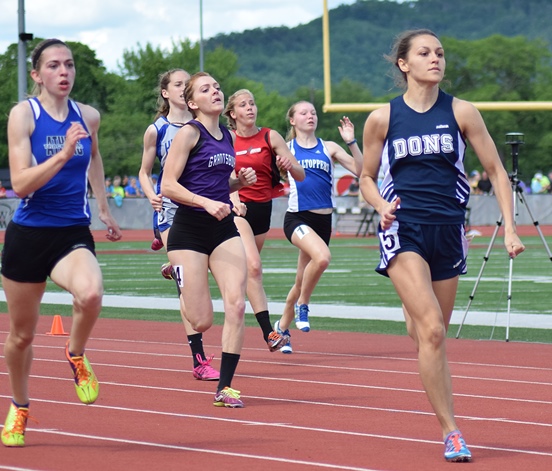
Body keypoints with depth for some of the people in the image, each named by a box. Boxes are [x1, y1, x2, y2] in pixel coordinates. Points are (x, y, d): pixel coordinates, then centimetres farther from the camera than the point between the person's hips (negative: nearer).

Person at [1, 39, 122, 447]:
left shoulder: (89, 117, 3)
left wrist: (104, 208, 30)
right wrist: (63, 154, -28)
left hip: (73, 235, 2)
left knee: (90, 293, -32)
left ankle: (77, 356, 1)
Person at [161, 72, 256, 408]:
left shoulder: (227, 137, 13)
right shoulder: (190, 133, -7)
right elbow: (168, 185, -12)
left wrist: (240, 181, 6)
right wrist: (206, 202, -23)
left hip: (224, 228, 6)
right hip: (190, 230, -6)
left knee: (237, 305, -14)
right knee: (202, 322, -5)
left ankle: (225, 387, -6)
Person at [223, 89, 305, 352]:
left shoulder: (270, 138, 0)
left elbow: (300, 176, -3)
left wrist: (290, 165, -23)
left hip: (263, 209, 3)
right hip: (238, 207, -3)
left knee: (249, 269, 12)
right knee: (253, 267, -20)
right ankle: (268, 332, -26)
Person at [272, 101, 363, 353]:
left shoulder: (328, 148, 9)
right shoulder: (286, 149, 5)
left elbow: (359, 170, 1)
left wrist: (351, 141, -9)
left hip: (323, 220, 4)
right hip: (297, 217, -4)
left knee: (302, 280, 10)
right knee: (322, 256, -32)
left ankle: (282, 326, 31)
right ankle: (302, 305, -11)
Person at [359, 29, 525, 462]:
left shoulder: (461, 113, 2)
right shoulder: (383, 118, 0)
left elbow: (496, 171, 6)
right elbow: (367, 177, 12)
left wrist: (510, 228, -3)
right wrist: (383, 206, -9)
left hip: (448, 231, 3)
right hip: (404, 231, -3)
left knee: (433, 333, 9)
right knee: (431, 330, -17)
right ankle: (451, 433, -15)